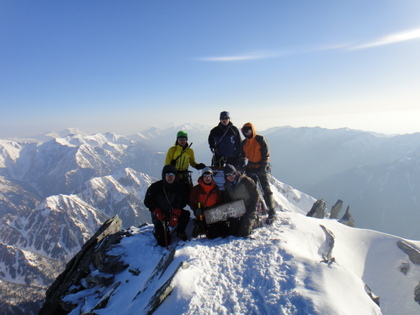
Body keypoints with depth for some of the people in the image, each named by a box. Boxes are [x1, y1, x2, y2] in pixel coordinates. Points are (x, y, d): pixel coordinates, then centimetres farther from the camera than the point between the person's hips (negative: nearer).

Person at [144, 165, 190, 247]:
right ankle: (157, 230, 23)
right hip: (160, 216, -3)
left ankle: (180, 231, 2)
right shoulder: (155, 187, -12)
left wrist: (175, 215, -23)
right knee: (164, 243, -11)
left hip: (175, 213, 3)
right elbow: (148, 202, -4)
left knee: (186, 214, -28)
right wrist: (158, 212, -17)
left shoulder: (179, 187, -6)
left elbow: (182, 202, -7)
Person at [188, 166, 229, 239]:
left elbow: (220, 201, 15)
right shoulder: (196, 189, 0)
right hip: (202, 216, -4)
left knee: (225, 232, -6)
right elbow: (191, 202, 0)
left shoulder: (216, 188, 11)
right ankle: (200, 228, 11)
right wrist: (197, 210, -17)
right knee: (213, 235, -18)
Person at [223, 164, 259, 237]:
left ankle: (254, 220, 14)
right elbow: (227, 200, 14)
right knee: (232, 232, 0)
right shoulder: (227, 185, 4)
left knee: (244, 232, -14)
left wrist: (252, 208, -15)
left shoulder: (245, 181, -14)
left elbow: (256, 195, -10)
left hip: (249, 209, -5)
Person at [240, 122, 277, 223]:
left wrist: (263, 167, -14)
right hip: (250, 169, 5)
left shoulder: (260, 139, -4)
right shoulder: (244, 143, 12)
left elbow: (266, 154, -7)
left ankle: (272, 212, -5)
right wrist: (243, 165, 7)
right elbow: (243, 156, 22)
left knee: (266, 189, -8)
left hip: (262, 168, -5)